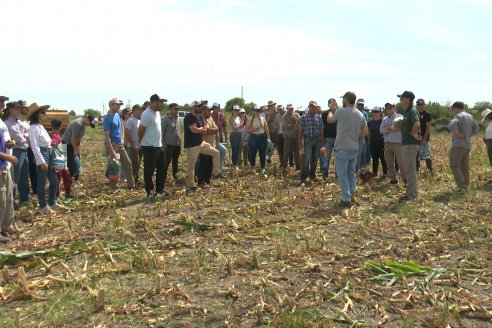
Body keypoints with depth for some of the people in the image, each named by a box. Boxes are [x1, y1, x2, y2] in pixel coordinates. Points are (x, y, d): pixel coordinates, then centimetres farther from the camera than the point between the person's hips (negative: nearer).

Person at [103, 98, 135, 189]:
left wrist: (122, 138, 13)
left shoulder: (117, 115, 8)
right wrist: (112, 151, -22)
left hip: (120, 144, 8)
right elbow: (107, 136, -20)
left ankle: (130, 184, 17)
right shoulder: (107, 119, -16)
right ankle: (113, 186, 12)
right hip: (112, 145, -8)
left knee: (128, 163, 9)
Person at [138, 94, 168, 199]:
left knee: (161, 169, 14)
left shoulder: (157, 113, 10)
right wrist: (142, 142, 2)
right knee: (149, 171, 3)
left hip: (159, 146, 9)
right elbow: (140, 132, -14)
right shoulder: (147, 114, -19)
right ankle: (150, 192, 15)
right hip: (149, 147, -9)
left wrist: (161, 141, 15)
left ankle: (160, 190, 25)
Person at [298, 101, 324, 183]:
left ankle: (312, 175, 21)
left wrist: (322, 141, 9)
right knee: (307, 159, -10)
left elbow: (321, 130, 12)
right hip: (308, 140, -3)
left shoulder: (319, 117, 9)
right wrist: (299, 141, -2)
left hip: (317, 140, 3)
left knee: (315, 159, 8)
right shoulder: (303, 117, 1)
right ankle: (303, 176, -4)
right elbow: (300, 130, 1)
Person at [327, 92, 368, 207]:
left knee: (342, 174, -2)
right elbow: (365, 132, 9)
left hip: (342, 148, -6)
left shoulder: (341, 112, -13)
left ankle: (346, 199, -5)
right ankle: (351, 196, 25)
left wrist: (330, 111, 26)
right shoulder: (360, 114, 4)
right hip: (354, 148, 6)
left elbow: (329, 120, 6)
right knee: (351, 173, 17)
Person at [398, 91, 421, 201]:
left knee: (410, 169, -6)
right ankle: (412, 191, 24)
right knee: (406, 168, 15)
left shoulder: (412, 111, -14)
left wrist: (413, 133, -18)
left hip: (411, 144, -10)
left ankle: (411, 194, -2)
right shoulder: (406, 112, 17)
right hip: (405, 143, 10)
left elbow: (417, 124, -31)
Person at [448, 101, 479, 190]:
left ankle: (461, 186, -11)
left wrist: (459, 134, -18)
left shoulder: (458, 116, -12)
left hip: (458, 145, -8)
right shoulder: (470, 117, 14)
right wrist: (468, 135, 12)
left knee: (454, 166, -4)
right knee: (464, 166, 13)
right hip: (467, 145, 8)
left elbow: (452, 126, -31)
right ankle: (466, 185, 16)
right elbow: (476, 129, 17)